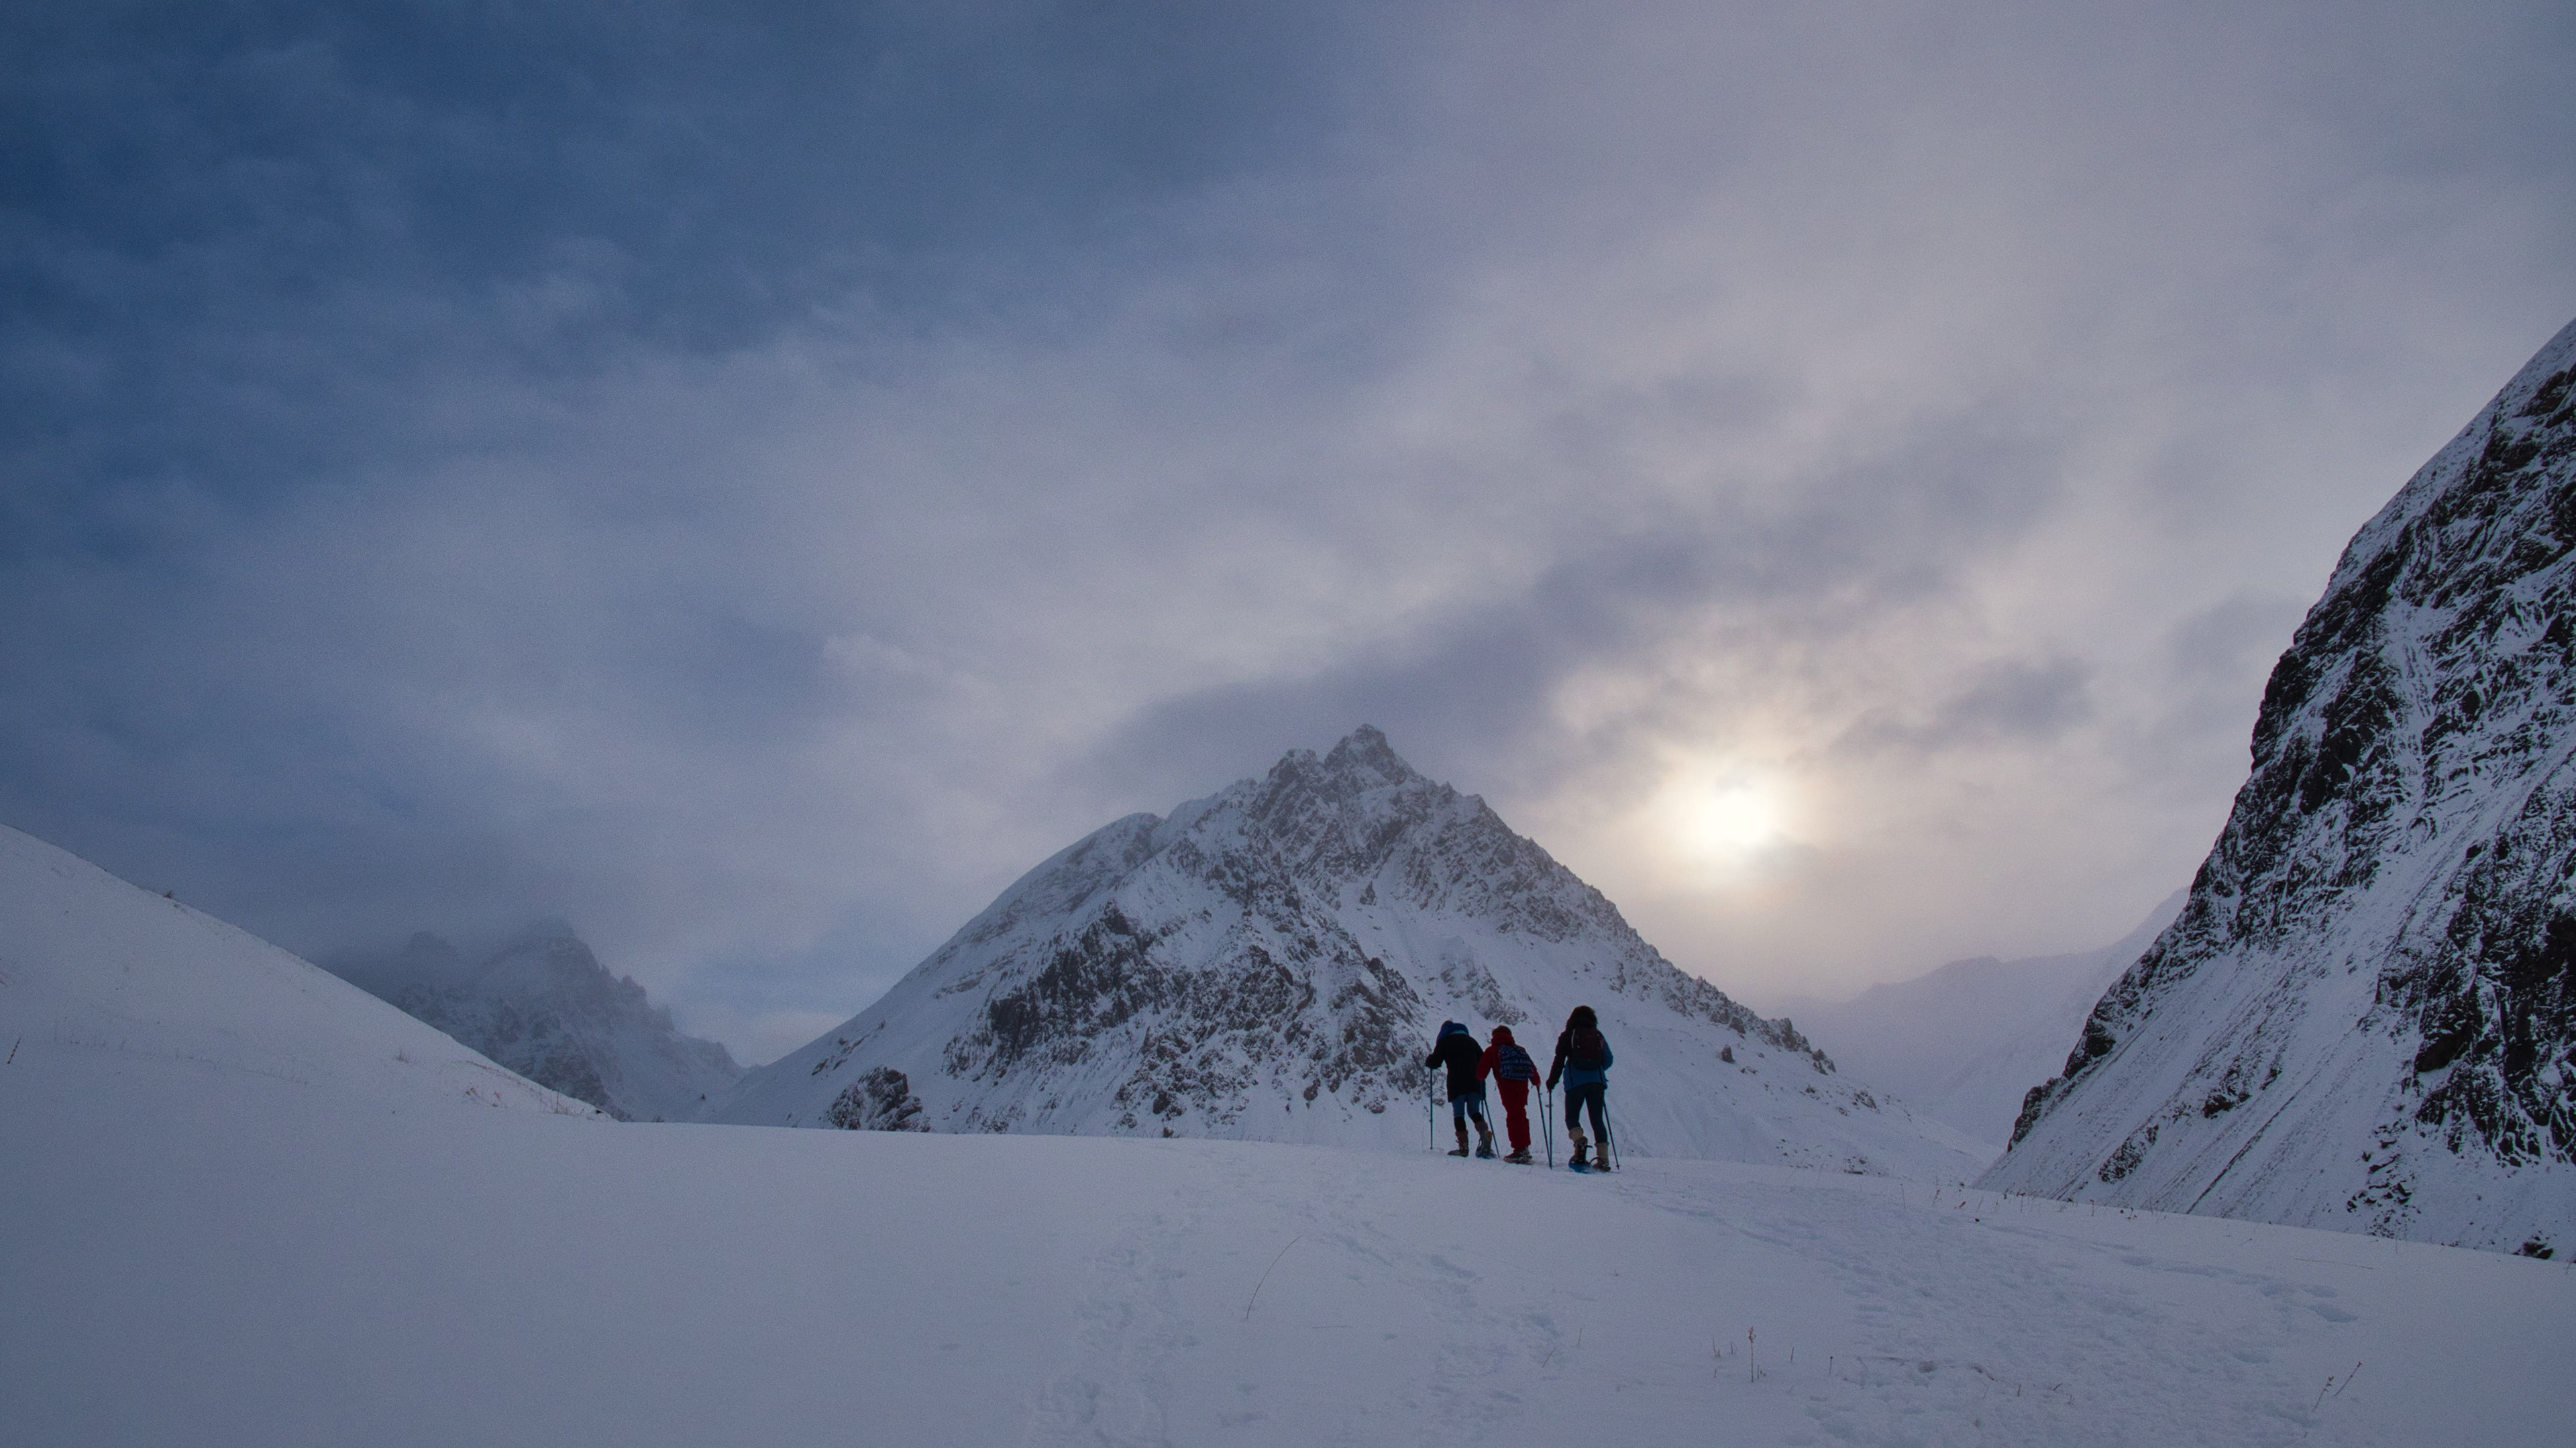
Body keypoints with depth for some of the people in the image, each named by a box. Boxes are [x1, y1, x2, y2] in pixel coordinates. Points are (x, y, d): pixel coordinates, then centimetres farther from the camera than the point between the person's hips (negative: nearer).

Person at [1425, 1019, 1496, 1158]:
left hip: (1457, 1084, -4)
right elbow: (1483, 1060, 17)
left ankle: (1463, 1146, -6)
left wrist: (1427, 1063, 22)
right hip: (1475, 1083, 4)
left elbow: (1435, 1062, 1)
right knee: (1474, 1111, 12)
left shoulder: (1444, 1042, 7)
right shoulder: (1470, 1040, 18)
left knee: (1458, 1114, 2)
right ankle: (1485, 1134, -15)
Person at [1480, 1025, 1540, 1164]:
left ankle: (1520, 1150, -12)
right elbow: (1532, 1067, 22)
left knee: (1513, 1116, -5)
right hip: (1523, 1085, 4)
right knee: (1521, 1115, 17)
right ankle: (1525, 1148, 21)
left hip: (1507, 1085, -4)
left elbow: (1482, 1069, 5)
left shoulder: (1492, 1050, 11)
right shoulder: (1520, 1050, 23)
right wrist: (1536, 1082, 37)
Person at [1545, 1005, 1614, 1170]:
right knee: (1597, 1119, 8)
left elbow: (1559, 1060, 2)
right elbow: (1608, 1060, 15)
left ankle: (1579, 1141, -25)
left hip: (1576, 1081, -2)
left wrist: (1552, 1081, 11)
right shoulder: (1598, 1035, 12)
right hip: (1597, 1081, 2)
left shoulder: (1567, 1035, 6)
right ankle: (1603, 1158, -2)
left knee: (1571, 1117, 6)